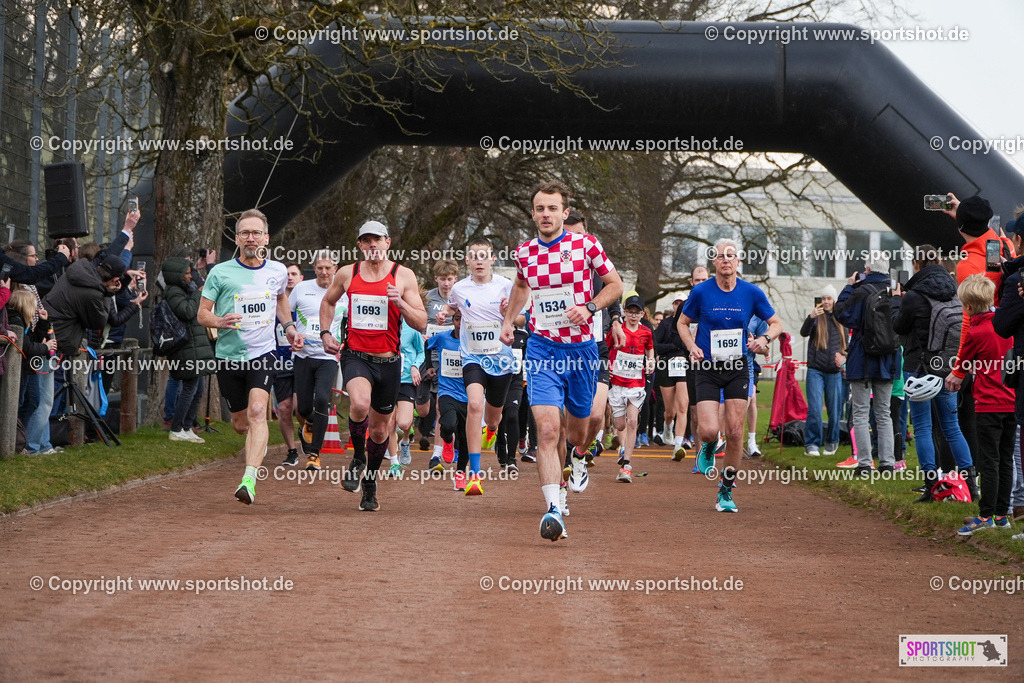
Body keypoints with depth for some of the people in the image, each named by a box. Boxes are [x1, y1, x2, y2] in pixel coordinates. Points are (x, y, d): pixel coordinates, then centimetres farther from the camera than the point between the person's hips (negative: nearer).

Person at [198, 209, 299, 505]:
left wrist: (289, 328, 18)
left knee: (257, 412, -22)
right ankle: (258, 443, 49)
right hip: (228, 355, 0)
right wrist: (219, 321, -21)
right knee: (240, 423, 11)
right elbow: (202, 314, 0)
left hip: (263, 353, 0)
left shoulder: (278, 271, 5)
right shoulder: (220, 273, -4)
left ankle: (249, 480, -30)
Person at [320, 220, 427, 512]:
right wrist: (325, 332, 10)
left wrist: (401, 303, -20)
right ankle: (358, 458, -4)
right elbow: (328, 302, 24)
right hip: (355, 355, -1)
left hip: (388, 361, 1)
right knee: (360, 403, -31)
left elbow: (421, 323, -3)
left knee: (379, 428, 11)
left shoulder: (403, 276, -2)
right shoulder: (347, 274, 3)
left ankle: (370, 483, 34)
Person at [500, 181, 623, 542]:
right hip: (542, 348, 0)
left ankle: (580, 457, 54)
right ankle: (553, 510, -24)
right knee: (547, 429, -16)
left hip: (581, 347, 0)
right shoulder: (524, 252, 3)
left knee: (578, 424, 16)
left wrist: (589, 307, -12)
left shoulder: (585, 244, -6)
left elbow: (615, 285, 3)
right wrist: (508, 320, 19)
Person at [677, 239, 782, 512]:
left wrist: (764, 339, -12)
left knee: (735, 432, -3)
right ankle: (707, 449, 26)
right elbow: (683, 322, 10)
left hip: (738, 369, 1)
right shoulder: (701, 292, -5)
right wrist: (692, 346, -8)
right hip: (707, 368, -1)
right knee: (709, 431, -14)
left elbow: (776, 323, 9)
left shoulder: (752, 293, -2)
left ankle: (726, 492, 11)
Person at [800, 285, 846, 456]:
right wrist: (811, 317, -32)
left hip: (834, 372, 3)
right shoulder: (817, 318, 1)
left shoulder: (840, 320, 10)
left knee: (834, 410, 6)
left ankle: (831, 442, 23)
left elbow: (846, 344, 21)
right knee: (814, 409, -10)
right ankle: (812, 444, -5)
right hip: (816, 370, -3)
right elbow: (804, 333, -16)